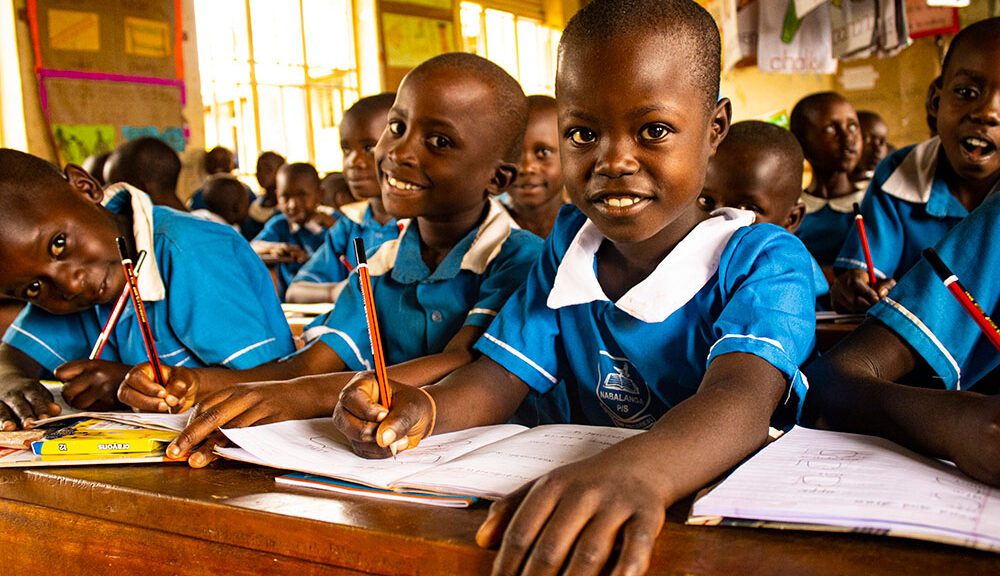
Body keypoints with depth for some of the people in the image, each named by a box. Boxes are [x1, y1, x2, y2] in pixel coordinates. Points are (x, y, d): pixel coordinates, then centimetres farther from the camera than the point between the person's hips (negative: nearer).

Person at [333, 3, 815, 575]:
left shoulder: (767, 260, -11)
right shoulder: (568, 245, 5)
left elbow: (740, 396, -30)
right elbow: (496, 380, 2)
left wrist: (637, 470, -50)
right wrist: (425, 410, -20)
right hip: (586, 525, 4)